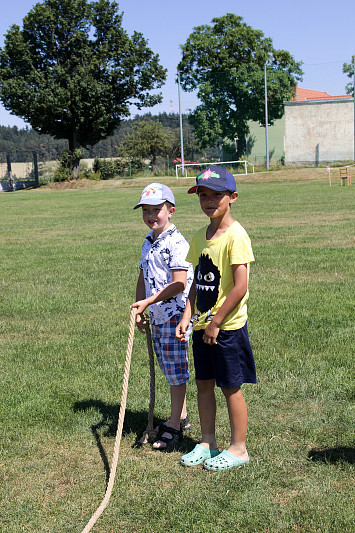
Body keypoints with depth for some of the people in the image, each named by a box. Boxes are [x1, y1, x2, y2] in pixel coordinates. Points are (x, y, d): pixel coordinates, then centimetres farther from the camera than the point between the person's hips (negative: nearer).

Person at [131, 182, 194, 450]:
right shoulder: (149, 242, 12)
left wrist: (147, 302, -22)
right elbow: (143, 276, 18)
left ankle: (174, 427, 9)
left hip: (175, 315, -9)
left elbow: (179, 284, -21)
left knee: (176, 369, 0)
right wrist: (140, 311, 12)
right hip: (157, 316, 9)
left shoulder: (176, 243, -16)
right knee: (169, 368, 18)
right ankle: (182, 416, 33)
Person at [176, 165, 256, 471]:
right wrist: (187, 317, 4)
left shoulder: (235, 236, -16)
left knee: (231, 387, 4)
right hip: (202, 327, 7)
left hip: (228, 327, -7)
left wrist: (216, 323, -16)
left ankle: (238, 448, 20)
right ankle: (207, 443, 31)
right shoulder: (200, 237, 8)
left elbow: (240, 287, -20)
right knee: (204, 384, 15)